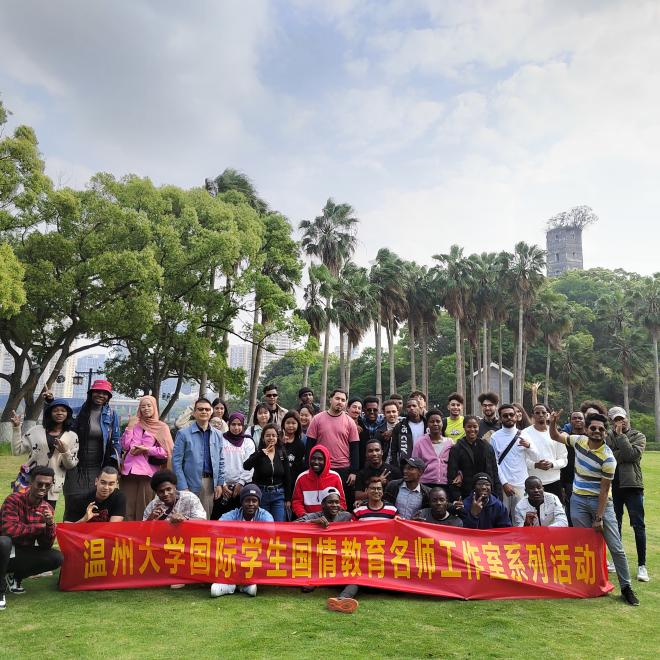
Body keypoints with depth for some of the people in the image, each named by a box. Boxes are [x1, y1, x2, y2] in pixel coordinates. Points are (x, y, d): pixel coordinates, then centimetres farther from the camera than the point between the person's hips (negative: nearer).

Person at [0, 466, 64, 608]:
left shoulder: (48, 509, -1)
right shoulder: (14, 500, -15)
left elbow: (46, 546, -4)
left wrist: (50, 524, -23)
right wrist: (39, 526, -20)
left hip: (23, 554, 5)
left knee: (57, 558, -17)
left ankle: (15, 576, 8)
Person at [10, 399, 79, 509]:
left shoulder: (72, 437, 4)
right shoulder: (36, 431, 5)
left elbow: (71, 465, 4)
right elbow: (16, 450, 3)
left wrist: (65, 452, -16)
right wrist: (16, 428, -3)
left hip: (52, 487, 0)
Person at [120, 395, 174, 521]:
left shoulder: (162, 427, 5)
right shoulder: (135, 424, 14)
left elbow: (167, 451, -1)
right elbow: (125, 446, 6)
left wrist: (147, 449, -8)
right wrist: (130, 427, 0)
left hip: (148, 472, -3)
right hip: (129, 470, 3)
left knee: (144, 510, -3)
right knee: (128, 507, 1)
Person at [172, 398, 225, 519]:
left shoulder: (217, 435, 10)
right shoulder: (183, 434, -3)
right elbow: (176, 462, -6)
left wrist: (220, 483, 6)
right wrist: (183, 487, -11)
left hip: (211, 482, 4)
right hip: (191, 484, -4)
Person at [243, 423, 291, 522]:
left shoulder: (282, 454, 3)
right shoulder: (258, 454, -3)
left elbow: (287, 477, 6)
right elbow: (246, 466, -24)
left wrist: (288, 499, 3)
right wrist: (261, 453, -34)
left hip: (278, 495, 1)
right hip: (261, 494, -1)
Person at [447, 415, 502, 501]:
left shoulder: (488, 448, 11)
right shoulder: (456, 449, 0)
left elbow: (495, 474, 13)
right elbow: (452, 477, -3)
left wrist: (498, 496, 6)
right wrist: (457, 498, -11)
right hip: (466, 496, -3)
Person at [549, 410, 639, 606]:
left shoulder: (608, 458, -18)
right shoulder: (579, 441, -4)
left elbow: (604, 490, -16)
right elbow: (556, 437, 12)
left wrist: (598, 518, -15)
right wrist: (553, 422, -9)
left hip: (600, 501, -3)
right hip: (578, 500, 4)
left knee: (616, 547, 0)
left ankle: (626, 587, 14)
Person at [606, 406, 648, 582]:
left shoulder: (639, 436, 0)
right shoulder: (608, 436, 6)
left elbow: (632, 454, -17)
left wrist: (621, 435, -13)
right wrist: (622, 454, -14)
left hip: (632, 485, -2)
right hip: (613, 485, 3)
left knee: (638, 525, -1)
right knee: (614, 525, 12)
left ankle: (642, 565, 7)